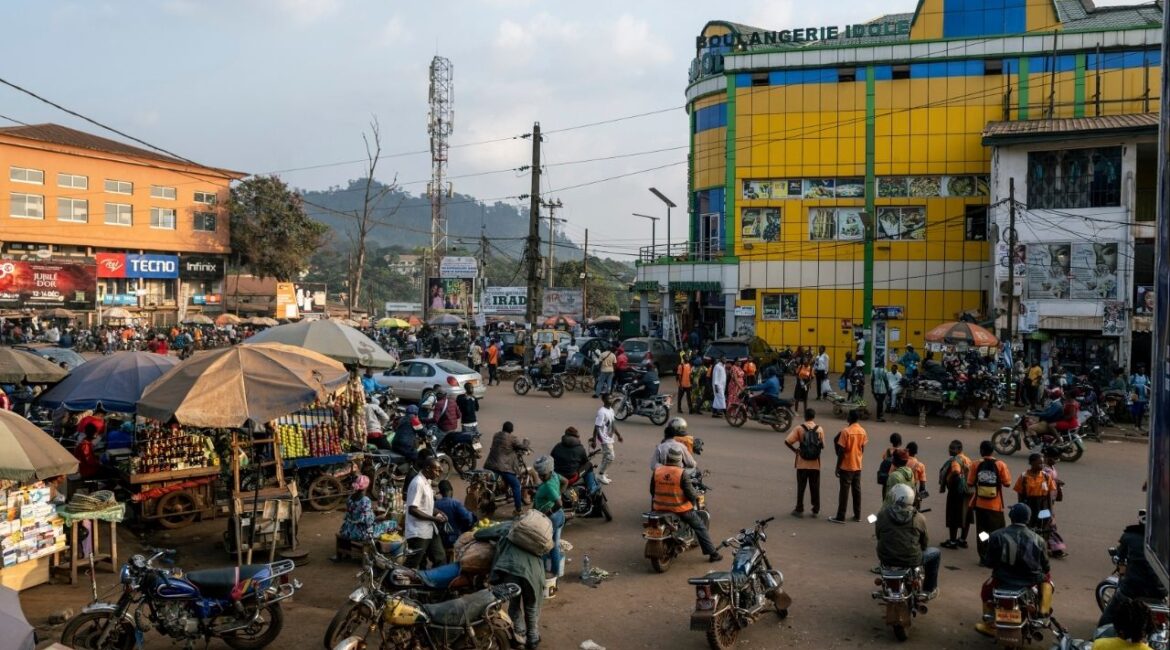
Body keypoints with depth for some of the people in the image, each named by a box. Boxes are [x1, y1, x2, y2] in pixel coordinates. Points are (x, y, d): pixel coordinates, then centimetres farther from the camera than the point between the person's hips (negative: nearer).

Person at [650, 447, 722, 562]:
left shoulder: (657, 471, -6)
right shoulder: (681, 473, -18)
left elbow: (652, 491, 5)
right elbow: (690, 493, -16)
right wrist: (695, 497, 8)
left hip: (660, 509, 3)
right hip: (680, 509, -3)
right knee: (700, 527, 15)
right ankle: (712, 553, 17)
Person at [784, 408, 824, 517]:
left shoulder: (799, 428, -7)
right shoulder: (819, 429, -4)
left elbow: (787, 441, -14)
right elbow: (822, 445, -1)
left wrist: (795, 449, 1)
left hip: (802, 463, -1)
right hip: (815, 464, 1)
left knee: (801, 487, 8)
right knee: (815, 488, 10)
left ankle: (799, 509, 11)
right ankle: (816, 510, 15)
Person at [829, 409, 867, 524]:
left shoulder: (846, 431, -18)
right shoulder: (862, 431, 2)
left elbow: (841, 451, -17)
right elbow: (862, 449, 9)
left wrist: (837, 466, -10)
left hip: (846, 466, -6)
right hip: (858, 466, 6)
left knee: (844, 491, -1)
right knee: (857, 490, 13)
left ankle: (840, 517, 2)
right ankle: (857, 515, 20)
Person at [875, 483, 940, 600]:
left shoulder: (881, 515, -9)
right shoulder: (919, 518, -10)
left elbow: (877, 535, 4)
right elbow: (925, 543, 3)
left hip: (886, 560, 2)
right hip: (911, 561, -2)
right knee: (936, 553, 25)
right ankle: (929, 590, 32)